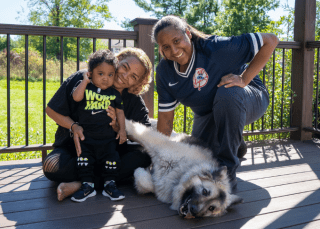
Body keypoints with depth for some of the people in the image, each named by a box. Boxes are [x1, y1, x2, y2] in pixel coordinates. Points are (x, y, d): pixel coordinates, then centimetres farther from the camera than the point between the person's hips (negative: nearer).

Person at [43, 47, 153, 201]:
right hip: (74, 146, -1)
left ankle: (80, 185, -30)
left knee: (145, 153, -25)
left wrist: (117, 127, -26)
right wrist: (74, 126, -22)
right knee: (51, 167, -33)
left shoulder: (135, 102, -7)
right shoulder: (82, 80, -13)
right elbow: (51, 110, -5)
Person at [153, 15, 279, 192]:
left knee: (226, 94, -39)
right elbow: (165, 120, -10)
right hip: (208, 115, 6)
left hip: (249, 99, -5)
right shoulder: (164, 72, -14)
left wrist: (243, 79, -32)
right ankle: (235, 144, 31)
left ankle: (226, 172, -27)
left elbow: (270, 41, -27)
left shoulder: (215, 48, -31)